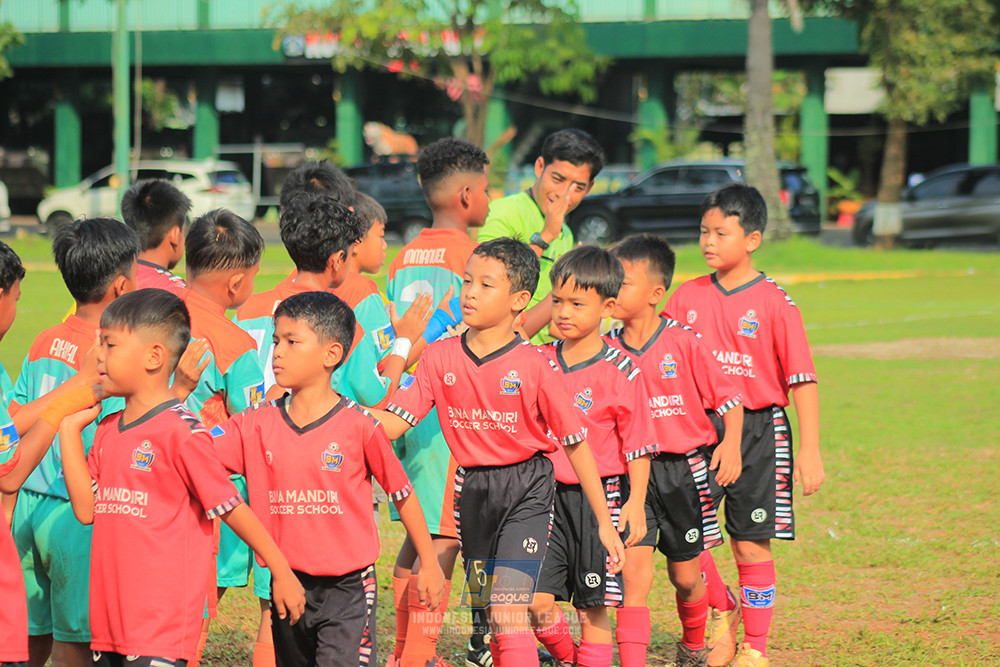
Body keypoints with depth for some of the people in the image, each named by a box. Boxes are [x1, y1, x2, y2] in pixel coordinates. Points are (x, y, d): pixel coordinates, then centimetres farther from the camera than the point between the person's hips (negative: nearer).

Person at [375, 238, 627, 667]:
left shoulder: (533, 366, -11)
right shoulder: (440, 358, 0)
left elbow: (575, 442, -5)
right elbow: (394, 421, -4)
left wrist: (604, 521, -4)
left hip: (526, 490, -4)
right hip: (472, 490, 5)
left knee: (508, 611, -17)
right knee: (490, 613, 13)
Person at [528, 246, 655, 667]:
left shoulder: (620, 371, -7)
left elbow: (638, 445, -4)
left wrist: (636, 501, -9)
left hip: (600, 495, -3)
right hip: (548, 494, 3)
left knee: (593, 607, 3)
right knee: (535, 601, -5)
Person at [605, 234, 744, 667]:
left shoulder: (684, 344, -8)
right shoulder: (608, 351, 0)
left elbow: (728, 399, -4)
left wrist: (731, 444, -18)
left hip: (682, 469, -1)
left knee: (685, 576, 13)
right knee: (634, 572, -13)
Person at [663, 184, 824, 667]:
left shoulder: (774, 303, -6)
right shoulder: (688, 297, 5)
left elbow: (801, 378, -7)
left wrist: (809, 449, -12)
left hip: (757, 432, -3)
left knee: (752, 545, 1)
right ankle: (721, 612, 22)